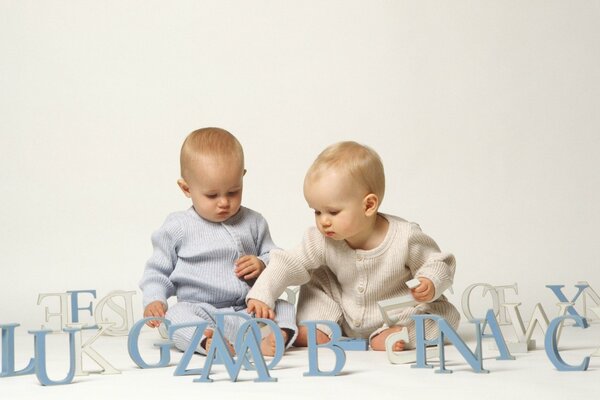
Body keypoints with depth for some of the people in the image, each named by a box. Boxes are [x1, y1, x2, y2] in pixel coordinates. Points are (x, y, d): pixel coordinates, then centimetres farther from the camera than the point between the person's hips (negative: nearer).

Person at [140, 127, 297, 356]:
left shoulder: (253, 223, 11)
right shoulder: (178, 228, 4)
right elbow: (158, 271, 12)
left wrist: (263, 265, -3)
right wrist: (154, 300, -7)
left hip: (249, 310, 4)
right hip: (198, 310, -3)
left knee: (285, 308, -16)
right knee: (174, 317, -32)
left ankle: (280, 336, -44)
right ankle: (206, 342, -56)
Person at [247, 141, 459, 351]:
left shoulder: (405, 238, -27)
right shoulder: (322, 241, -18)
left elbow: (438, 263, -15)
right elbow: (288, 264, -15)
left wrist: (430, 284, -36)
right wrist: (261, 295, -27)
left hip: (399, 316, -3)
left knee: (446, 315, -23)